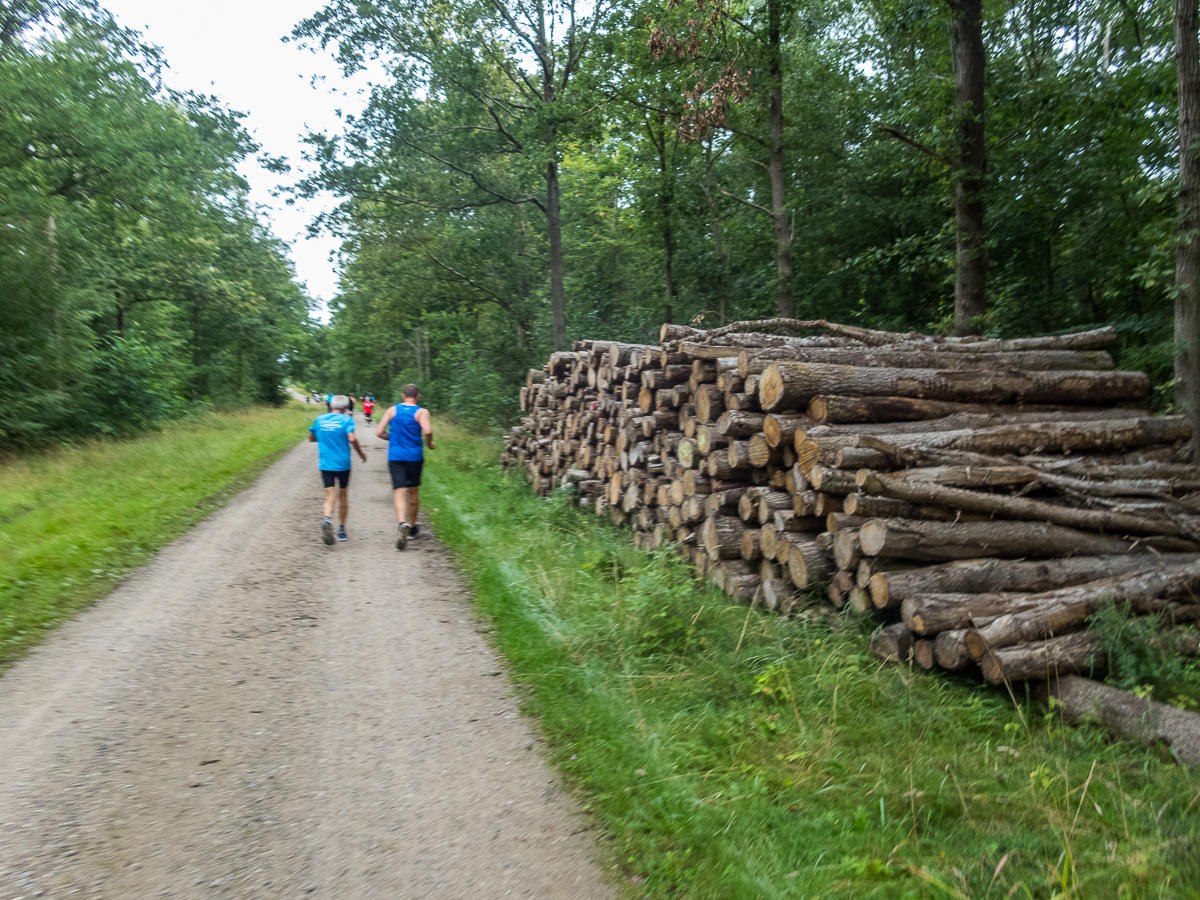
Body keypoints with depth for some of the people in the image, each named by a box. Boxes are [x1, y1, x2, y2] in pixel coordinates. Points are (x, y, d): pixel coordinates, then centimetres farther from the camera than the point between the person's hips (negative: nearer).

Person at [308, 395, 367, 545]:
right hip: (343, 464, -2)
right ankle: (341, 530, 19)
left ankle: (327, 519, -30)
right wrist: (361, 453, -5)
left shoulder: (319, 419, 8)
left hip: (325, 464, 2)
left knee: (330, 496, 0)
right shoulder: (347, 420, -4)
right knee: (343, 496, 13)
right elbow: (352, 438, -19)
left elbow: (311, 438, 18)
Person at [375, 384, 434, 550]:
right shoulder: (421, 412, -4)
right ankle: (412, 527, 28)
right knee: (413, 491, 15)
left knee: (399, 492, -4)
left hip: (395, 456, 1)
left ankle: (402, 523, -30)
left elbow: (379, 432, 2)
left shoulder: (392, 410, 5)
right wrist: (429, 444, -1)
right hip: (414, 456, -1)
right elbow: (427, 431, -21)